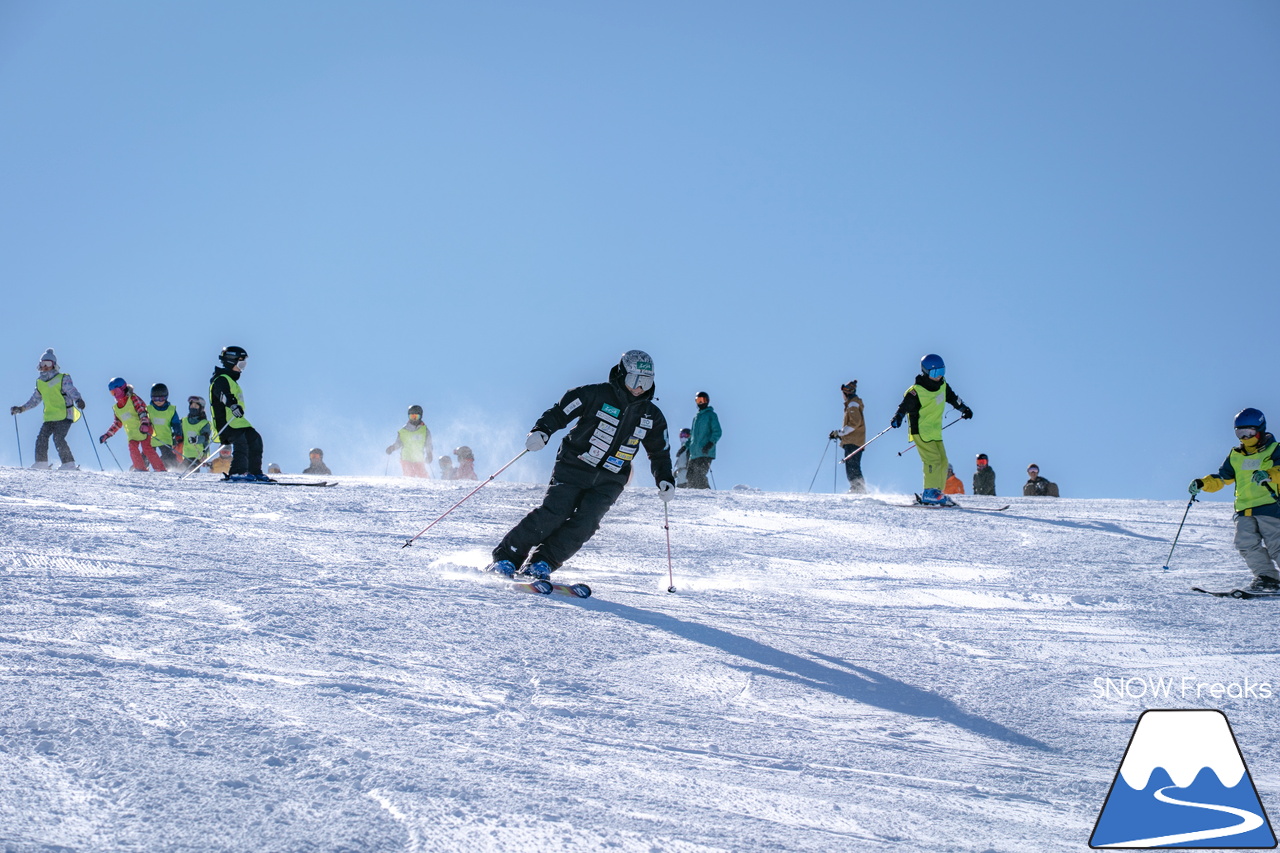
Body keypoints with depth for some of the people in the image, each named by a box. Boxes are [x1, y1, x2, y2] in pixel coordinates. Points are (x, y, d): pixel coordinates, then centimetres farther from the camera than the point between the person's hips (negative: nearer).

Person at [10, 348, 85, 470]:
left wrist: (78, 400, -36)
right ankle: (41, 463, 4)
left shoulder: (63, 379, -2)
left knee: (58, 438, -19)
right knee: (41, 438, -5)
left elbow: (72, 391, -16)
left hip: (64, 415, -6)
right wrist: (21, 409, 23)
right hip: (49, 417, 6)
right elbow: (35, 400, 26)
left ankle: (69, 464, -16)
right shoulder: (40, 382, 16)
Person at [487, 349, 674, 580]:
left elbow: (660, 453, 18)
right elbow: (559, 412, -7)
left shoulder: (651, 416, 7)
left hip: (608, 483, 4)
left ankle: (541, 562, -11)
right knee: (553, 514, -17)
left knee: (584, 524, -17)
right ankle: (506, 556, -9)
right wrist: (541, 431, -25)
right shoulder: (596, 395, -6)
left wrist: (665, 480, 4)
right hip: (574, 469, -4)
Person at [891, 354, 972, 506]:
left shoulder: (942, 385, 8)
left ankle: (937, 492, 8)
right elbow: (905, 405, -19)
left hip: (935, 431, 8)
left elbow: (952, 398, 25)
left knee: (943, 461, 3)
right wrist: (897, 418, -37)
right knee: (933, 459, -19)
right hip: (921, 431, -8)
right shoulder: (916, 391, -15)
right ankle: (930, 494, -20)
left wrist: (964, 408, 36)